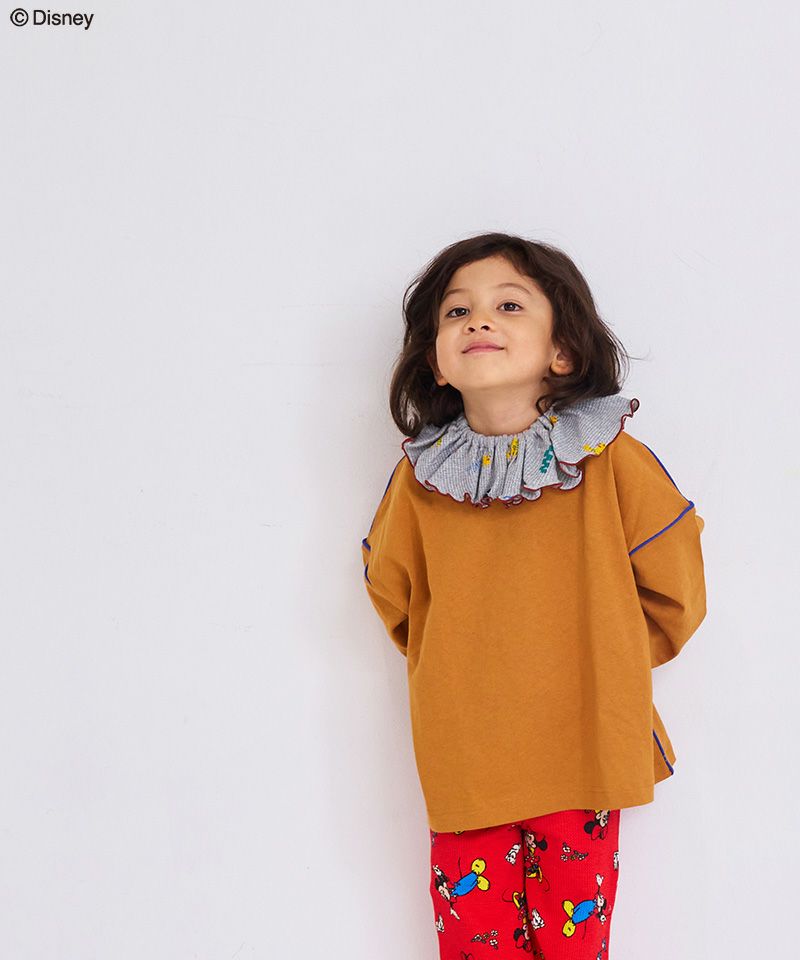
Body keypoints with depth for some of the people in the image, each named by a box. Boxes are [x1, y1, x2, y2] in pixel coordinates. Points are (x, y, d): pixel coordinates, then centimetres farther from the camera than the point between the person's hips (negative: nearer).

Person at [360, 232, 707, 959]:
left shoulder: (614, 462, -10)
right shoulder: (421, 475, -5)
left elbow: (674, 594, 1)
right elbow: (392, 593, 12)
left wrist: (600, 664, 6)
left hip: (584, 756, -1)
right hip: (462, 761, 1)